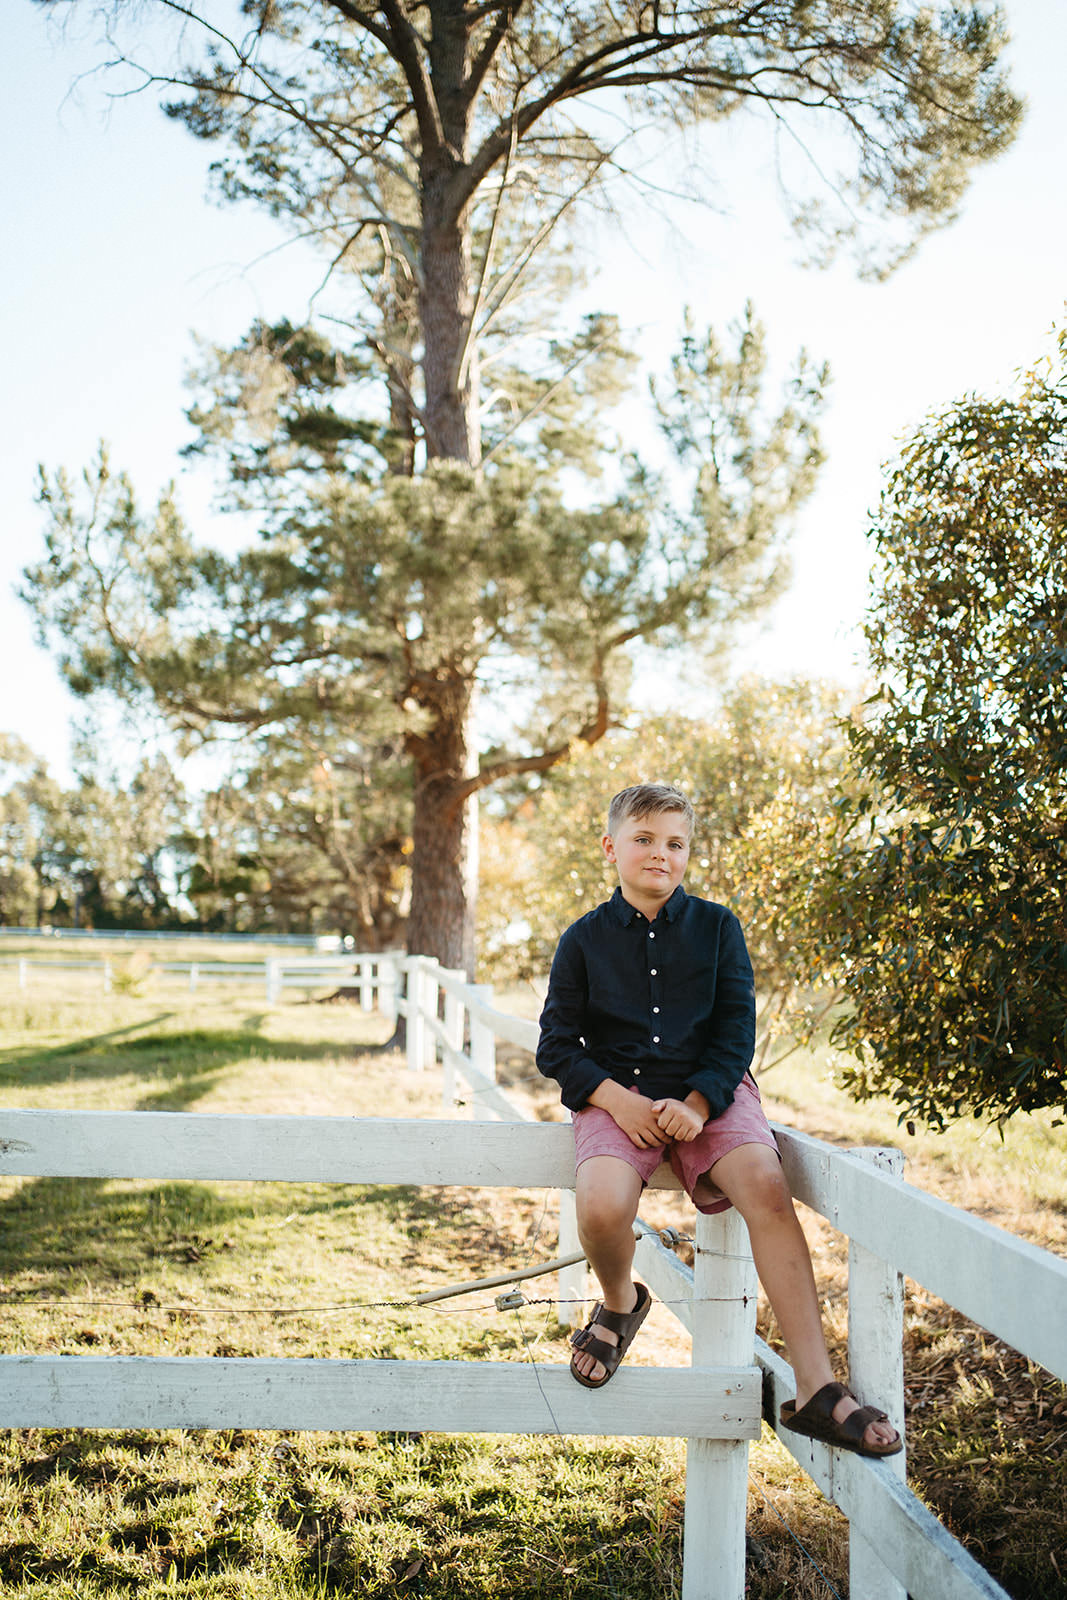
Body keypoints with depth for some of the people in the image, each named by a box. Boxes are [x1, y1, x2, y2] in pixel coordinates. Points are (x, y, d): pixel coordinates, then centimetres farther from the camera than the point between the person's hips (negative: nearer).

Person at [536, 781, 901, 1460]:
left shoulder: (717, 927, 7)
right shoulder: (586, 939, 6)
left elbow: (736, 1031, 3)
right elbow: (557, 1044, 5)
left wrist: (697, 1105, -14)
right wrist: (616, 1100, -12)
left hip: (711, 1089, 0)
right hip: (616, 1092, 0)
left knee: (767, 1187, -28)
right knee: (601, 1207, -30)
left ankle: (817, 1389, -26)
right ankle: (621, 1302, 8)